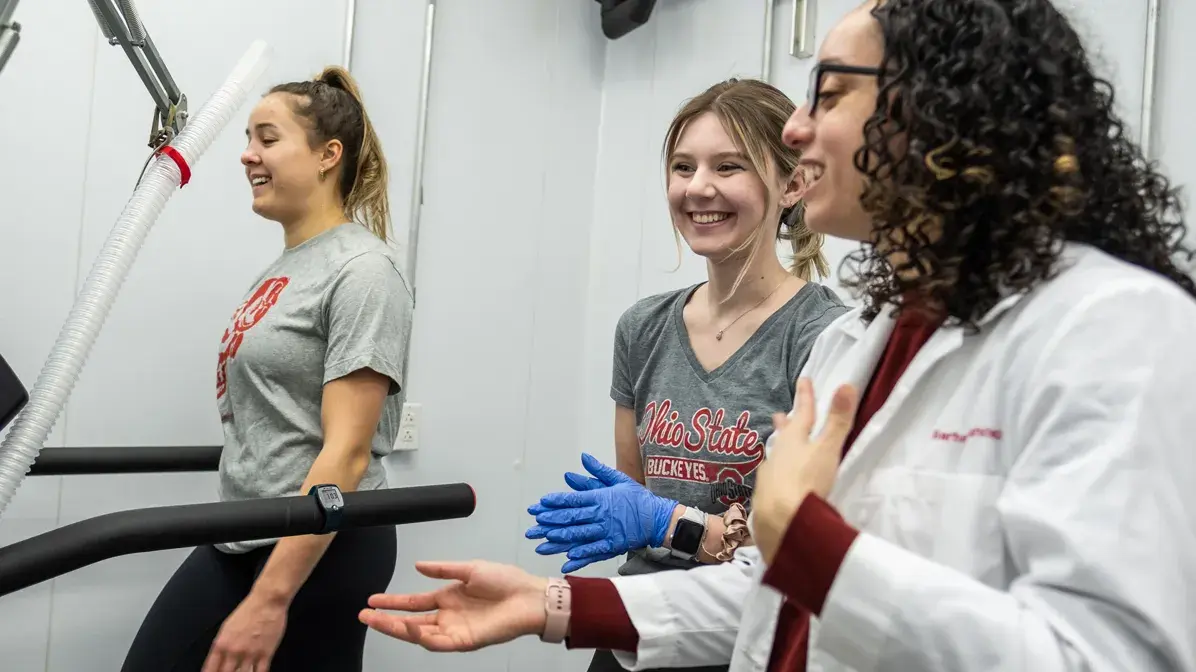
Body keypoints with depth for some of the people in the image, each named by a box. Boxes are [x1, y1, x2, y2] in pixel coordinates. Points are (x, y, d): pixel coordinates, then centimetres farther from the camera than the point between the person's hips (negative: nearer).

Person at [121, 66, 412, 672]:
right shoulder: (280, 271, 11)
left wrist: (270, 599, -23)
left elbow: (346, 453, -21)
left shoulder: (361, 271, -14)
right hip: (238, 541, 8)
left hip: (321, 551, -8)